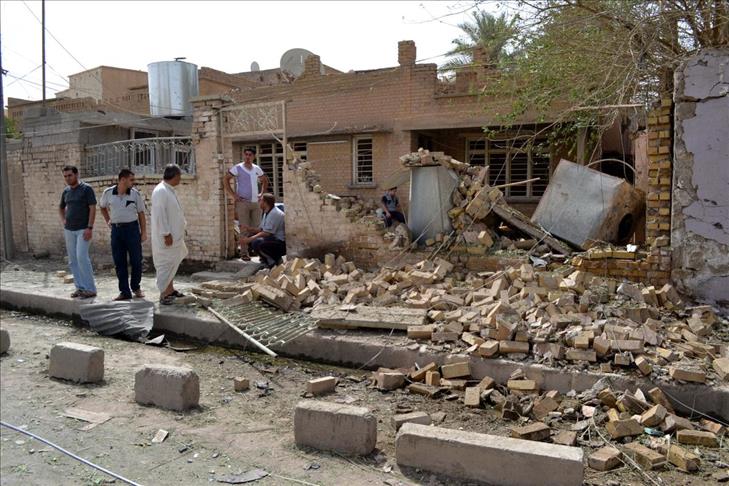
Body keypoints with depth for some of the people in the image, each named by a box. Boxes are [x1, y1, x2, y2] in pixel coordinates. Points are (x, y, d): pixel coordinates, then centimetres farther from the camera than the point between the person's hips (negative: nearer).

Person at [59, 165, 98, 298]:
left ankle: (90, 289, -8)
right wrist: (63, 220, 13)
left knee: (82, 257, -14)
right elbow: (61, 207, 29)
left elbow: (93, 208, -11)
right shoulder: (66, 191, 12)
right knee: (73, 260, 7)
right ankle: (80, 287, 14)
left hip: (83, 229, -7)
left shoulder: (86, 189, -6)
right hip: (69, 230, 7)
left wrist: (90, 228, -17)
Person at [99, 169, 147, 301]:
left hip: (132, 228, -1)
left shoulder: (135, 194, -3)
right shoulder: (108, 193, 0)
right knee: (119, 262, 4)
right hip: (116, 229, 1)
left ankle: (136, 287, 20)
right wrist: (108, 221, 13)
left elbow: (141, 214, 1)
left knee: (136, 260, 1)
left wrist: (144, 232, -2)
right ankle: (124, 291, 12)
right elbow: (102, 207, 20)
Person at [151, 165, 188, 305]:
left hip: (175, 235, 10)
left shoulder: (169, 190, 14)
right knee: (166, 264, -5)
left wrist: (182, 226, 21)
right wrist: (166, 234, -23)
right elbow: (160, 214, -22)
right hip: (166, 237, -10)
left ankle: (170, 289, 27)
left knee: (172, 263, 17)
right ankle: (164, 294, 2)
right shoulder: (160, 191, -17)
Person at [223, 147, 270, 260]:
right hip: (243, 202, -5)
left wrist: (262, 193, 14)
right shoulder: (237, 168, -3)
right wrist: (233, 195, -11)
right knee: (244, 228, -6)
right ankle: (244, 253, -2)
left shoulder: (257, 169, 12)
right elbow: (226, 180, -6)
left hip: (256, 202, 5)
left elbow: (265, 180, 27)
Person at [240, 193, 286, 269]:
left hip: (282, 243, -10)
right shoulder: (266, 213, 12)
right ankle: (266, 259, 9)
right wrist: (250, 229, -6)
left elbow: (266, 233, -24)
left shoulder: (275, 213, -19)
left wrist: (249, 239, -24)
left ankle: (274, 261, -10)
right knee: (251, 239, 4)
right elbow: (262, 229, 12)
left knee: (256, 243, -29)